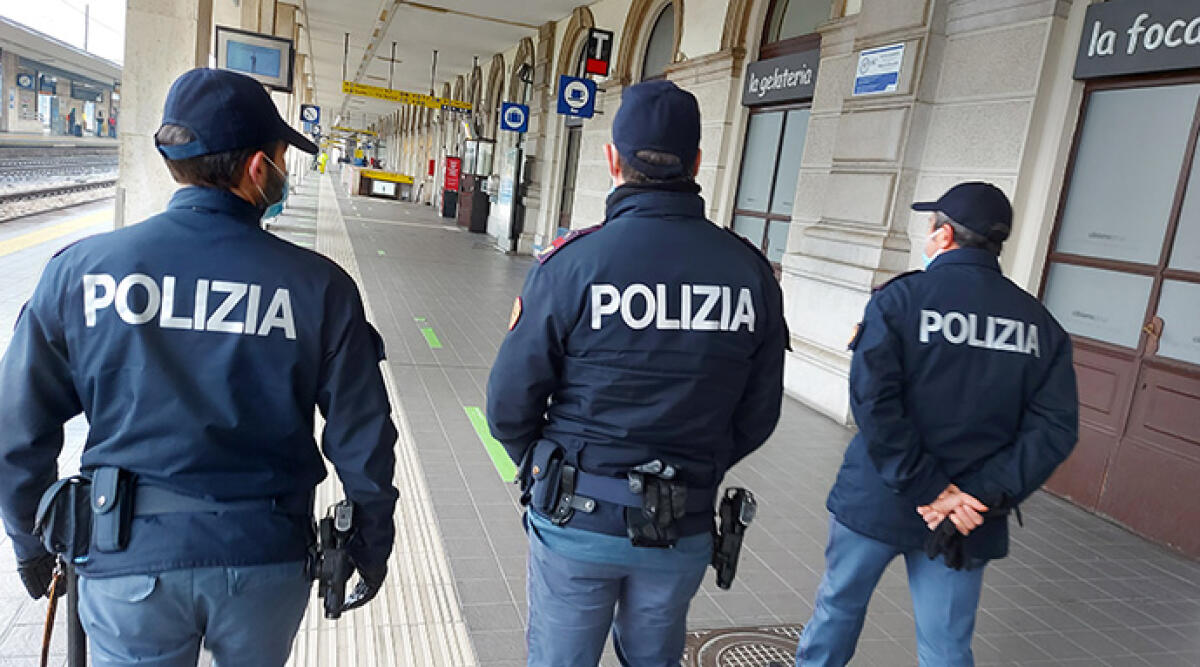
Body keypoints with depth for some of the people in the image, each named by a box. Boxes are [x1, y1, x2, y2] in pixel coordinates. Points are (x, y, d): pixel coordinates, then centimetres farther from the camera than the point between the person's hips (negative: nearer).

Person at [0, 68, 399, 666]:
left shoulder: (79, 271, -7)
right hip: (267, 555, 1)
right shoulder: (319, 287, -11)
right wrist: (372, 546, 9)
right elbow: (362, 441, -6)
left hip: (129, 560, 0)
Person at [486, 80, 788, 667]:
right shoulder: (751, 271, -6)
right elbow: (756, 418, 1)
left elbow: (508, 404, -11)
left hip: (577, 521, -3)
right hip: (685, 531, 3)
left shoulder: (572, 262, -17)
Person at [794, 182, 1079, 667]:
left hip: (877, 501, -2)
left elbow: (874, 401, -20)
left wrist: (930, 490, -16)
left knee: (838, 609, 19)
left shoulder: (899, 299, -10)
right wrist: (984, 497, -11)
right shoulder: (1040, 325, 2)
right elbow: (1054, 428, -6)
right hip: (968, 524, 3)